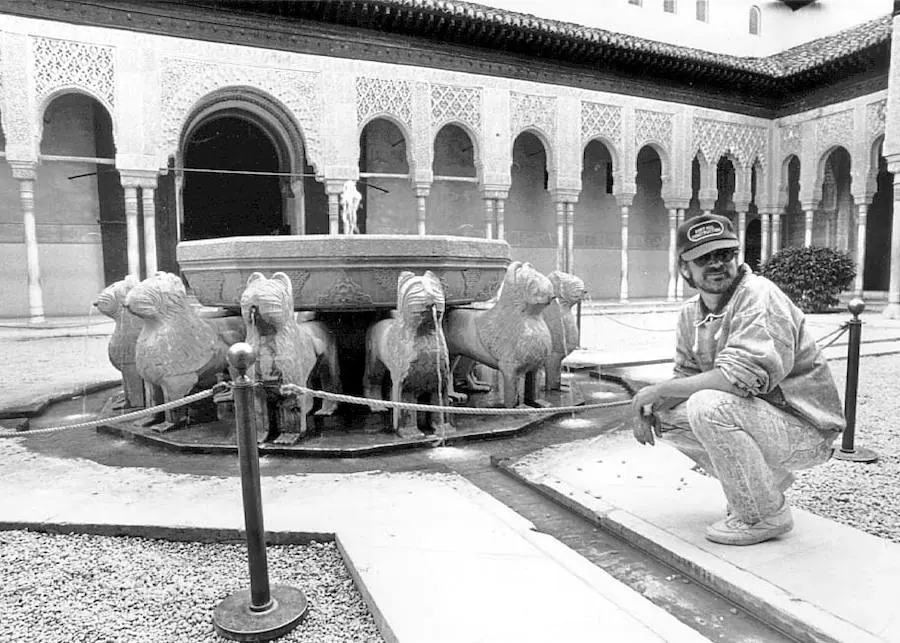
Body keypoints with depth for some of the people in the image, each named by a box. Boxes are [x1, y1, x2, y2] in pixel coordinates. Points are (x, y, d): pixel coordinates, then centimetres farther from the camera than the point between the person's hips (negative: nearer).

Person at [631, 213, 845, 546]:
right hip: (757, 416, 8)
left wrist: (659, 389, -26)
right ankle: (764, 480, 14)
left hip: (807, 430, -8)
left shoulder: (759, 296, -22)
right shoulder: (691, 313, 3)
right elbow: (687, 376, 9)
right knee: (667, 415, 0)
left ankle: (767, 515, -9)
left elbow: (744, 376, -34)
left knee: (708, 405, -30)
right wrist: (649, 409, -11)